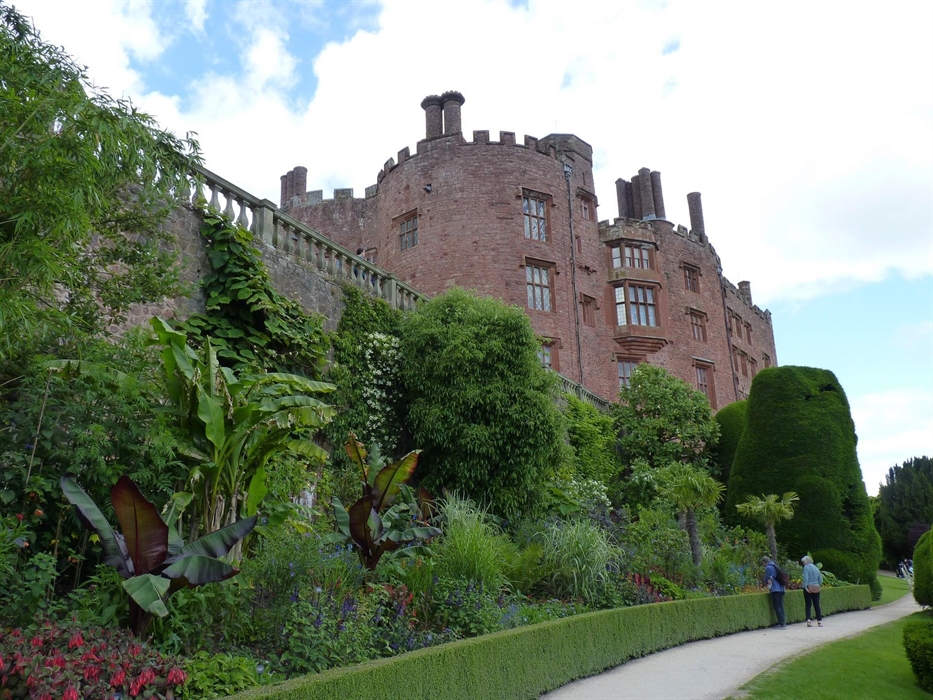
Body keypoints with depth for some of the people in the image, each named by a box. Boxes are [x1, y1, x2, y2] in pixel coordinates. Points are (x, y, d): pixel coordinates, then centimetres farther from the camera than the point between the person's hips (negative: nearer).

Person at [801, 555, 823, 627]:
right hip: (816, 588, 4)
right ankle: (819, 621, 10)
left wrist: (805, 586, -15)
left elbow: (805, 577, -16)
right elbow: (820, 580, 13)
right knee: (817, 605, 9)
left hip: (808, 588, -4)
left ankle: (808, 620, -11)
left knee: (808, 605, -1)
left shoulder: (806, 567, -4)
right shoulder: (816, 568, 14)